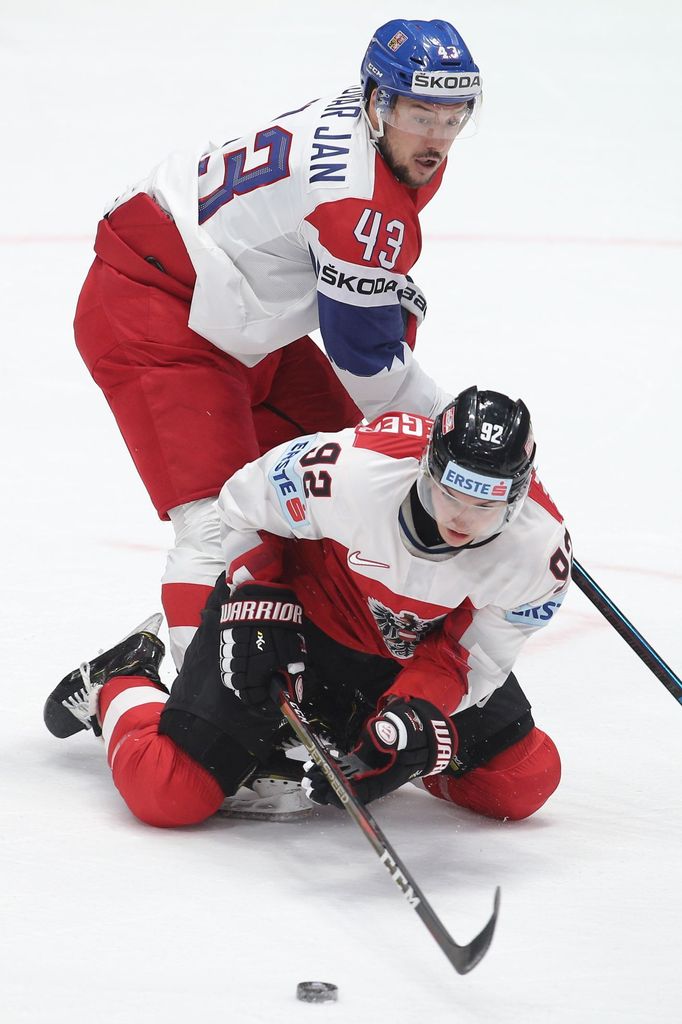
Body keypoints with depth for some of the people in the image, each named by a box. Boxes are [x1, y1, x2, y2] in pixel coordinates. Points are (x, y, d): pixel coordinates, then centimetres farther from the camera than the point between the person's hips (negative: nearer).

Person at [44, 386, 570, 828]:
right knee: (169, 794, -17)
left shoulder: (540, 552, -28)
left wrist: (418, 715, -34)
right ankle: (119, 685, 20)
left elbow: (472, 656, -17)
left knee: (524, 782, -3)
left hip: (414, 646, 4)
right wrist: (256, 601, -19)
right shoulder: (347, 471, -36)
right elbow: (246, 502, -14)